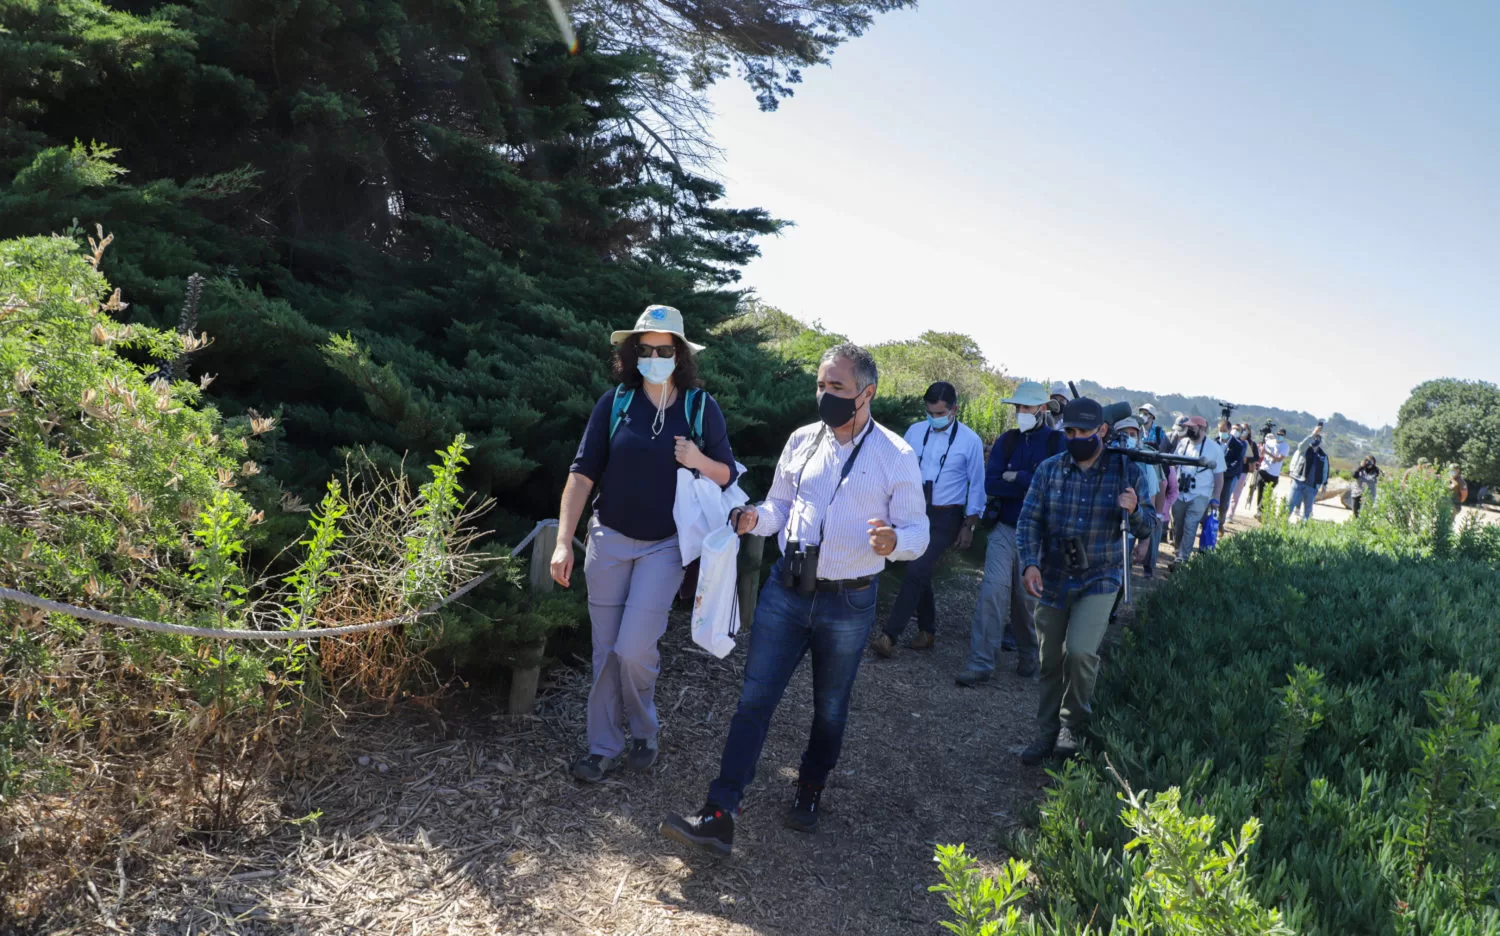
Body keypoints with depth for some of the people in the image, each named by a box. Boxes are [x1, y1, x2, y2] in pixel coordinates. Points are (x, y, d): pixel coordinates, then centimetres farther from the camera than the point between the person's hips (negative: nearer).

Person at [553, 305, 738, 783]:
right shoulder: (615, 402, -4)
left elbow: (727, 475, 4)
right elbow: (582, 473, -5)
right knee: (606, 650, 7)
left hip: (664, 545, -1)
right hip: (609, 538, 2)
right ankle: (604, 746, 22)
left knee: (634, 649, -8)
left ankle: (643, 730, 20)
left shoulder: (701, 407, -3)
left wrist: (698, 461, -19)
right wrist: (563, 542, -11)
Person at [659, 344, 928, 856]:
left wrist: (894, 540, -29)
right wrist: (756, 519, -10)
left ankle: (809, 793, 42)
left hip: (848, 603, -2)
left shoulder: (896, 456, -9)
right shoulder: (802, 441, 2)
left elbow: (918, 531, -5)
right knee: (754, 699, -1)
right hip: (786, 590, 3)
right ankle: (718, 817, 3)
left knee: (830, 708, 16)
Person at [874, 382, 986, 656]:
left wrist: (969, 525, -1)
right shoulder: (915, 432, 1)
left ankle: (890, 636, -14)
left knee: (916, 572, -14)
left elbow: (976, 485, 0)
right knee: (920, 573, 11)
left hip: (945, 517, -4)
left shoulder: (970, 441, -6)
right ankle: (927, 630, 27)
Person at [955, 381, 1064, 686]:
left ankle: (1028, 655, 31)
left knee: (1027, 598, 7)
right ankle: (980, 663, -5)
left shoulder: (1057, 442, -3)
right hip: (1004, 528, 2)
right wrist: (1033, 485, -13)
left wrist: (1016, 477, -11)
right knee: (993, 589, -9)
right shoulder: (1007, 440, 6)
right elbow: (991, 484, -4)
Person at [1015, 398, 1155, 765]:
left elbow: (1146, 529, 0)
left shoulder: (1127, 471, -3)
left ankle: (1075, 726, 8)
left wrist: (1135, 510, -23)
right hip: (1052, 580, 2)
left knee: (1080, 652, -18)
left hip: (1099, 581, -2)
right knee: (1050, 662, 10)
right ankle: (1047, 734, 28)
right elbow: (1029, 520, -4)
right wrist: (1030, 563, -19)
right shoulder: (1049, 469, -1)